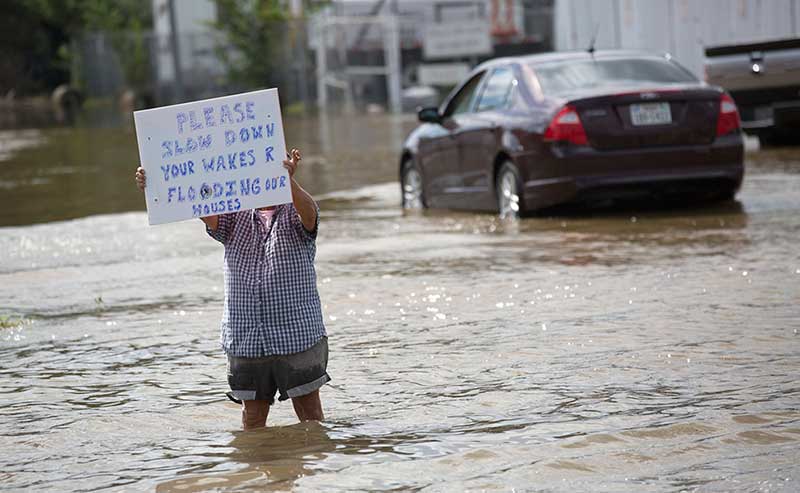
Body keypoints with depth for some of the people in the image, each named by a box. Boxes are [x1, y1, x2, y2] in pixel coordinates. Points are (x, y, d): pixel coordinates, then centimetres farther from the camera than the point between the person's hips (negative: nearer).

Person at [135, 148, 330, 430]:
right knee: (253, 416, 9)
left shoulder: (296, 214, -1)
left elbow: (308, 212, -25)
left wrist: (289, 180, -47)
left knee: (309, 413, 7)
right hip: (245, 340, 3)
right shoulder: (235, 216, 9)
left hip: (297, 335, -3)